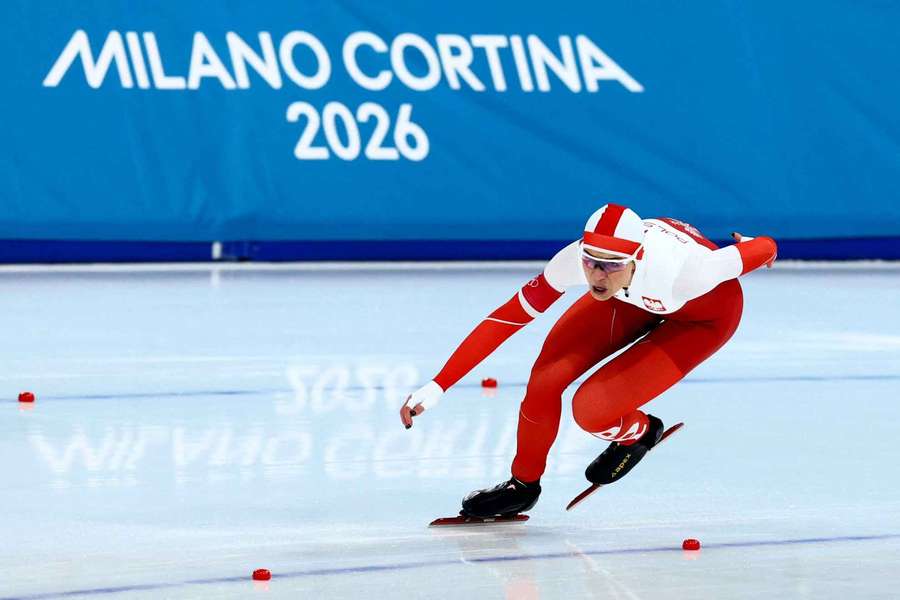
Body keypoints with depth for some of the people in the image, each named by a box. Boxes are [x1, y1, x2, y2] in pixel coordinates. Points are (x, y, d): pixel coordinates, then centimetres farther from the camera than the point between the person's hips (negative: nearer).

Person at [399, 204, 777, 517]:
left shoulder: (680, 270, -44)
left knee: (591, 410, -18)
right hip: (633, 297, 4)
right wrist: (437, 387, -36)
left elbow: (766, 250, -26)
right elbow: (504, 320, -31)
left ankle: (638, 432, 19)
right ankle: (523, 485, 16)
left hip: (706, 313, -4)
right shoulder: (577, 260, -34)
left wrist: (761, 248, 0)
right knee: (546, 379, -10)